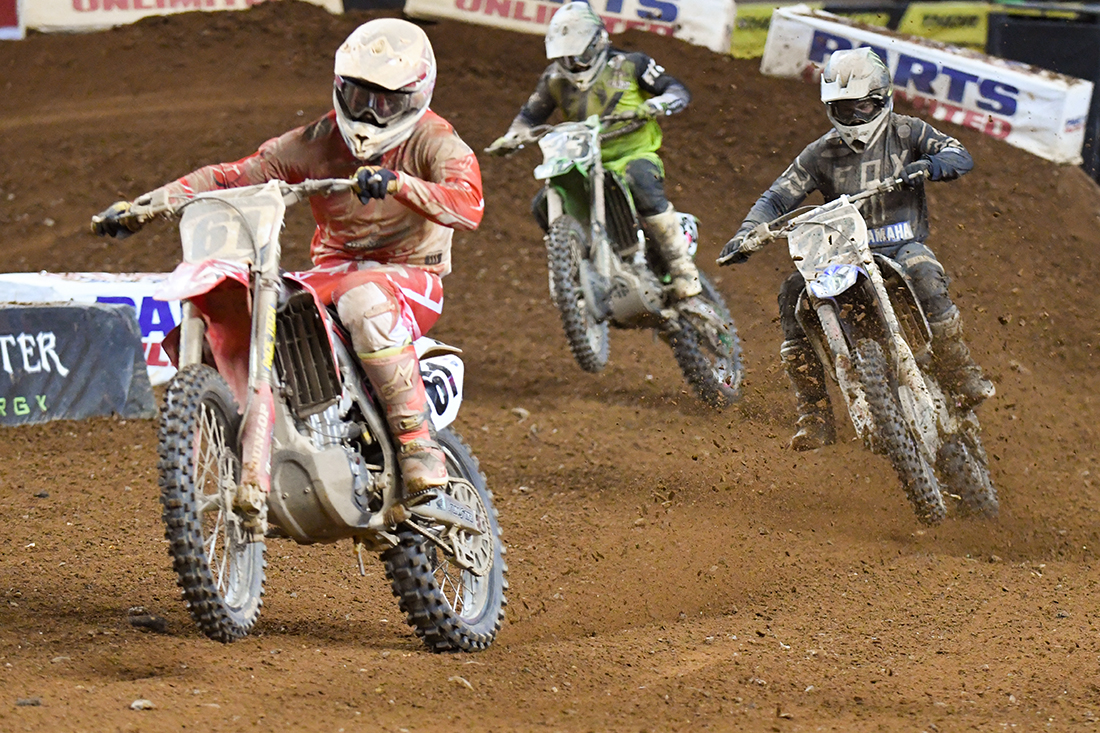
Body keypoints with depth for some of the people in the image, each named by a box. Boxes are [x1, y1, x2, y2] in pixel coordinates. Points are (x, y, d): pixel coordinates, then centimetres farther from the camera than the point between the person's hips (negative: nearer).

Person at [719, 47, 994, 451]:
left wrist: (928, 166, -28)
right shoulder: (822, 153, 8)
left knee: (922, 271, -38)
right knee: (794, 294, -22)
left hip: (903, 244, -3)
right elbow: (779, 195, 5)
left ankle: (963, 376, -27)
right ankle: (815, 415, -17)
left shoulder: (904, 132, 4)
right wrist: (747, 232, -13)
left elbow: (960, 155, -5)